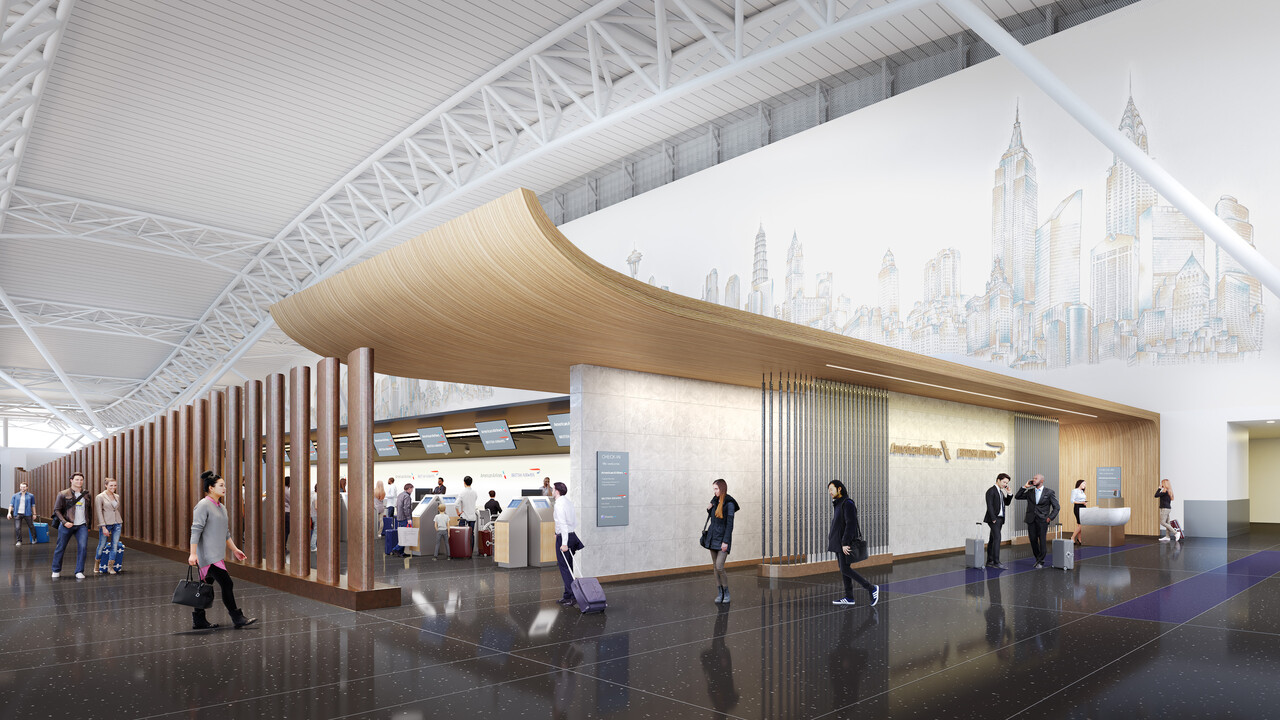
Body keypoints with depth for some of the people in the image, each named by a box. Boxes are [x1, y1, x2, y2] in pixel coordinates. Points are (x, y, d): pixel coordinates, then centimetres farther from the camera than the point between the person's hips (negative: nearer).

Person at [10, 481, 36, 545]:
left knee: (31, 526, 8)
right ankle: (19, 541, 8)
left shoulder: (30, 496, 6)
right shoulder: (15, 495, 8)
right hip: (17, 514, 1)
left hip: (27, 514, -1)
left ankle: (34, 538, 28)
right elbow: (11, 504, 6)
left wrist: (34, 514, 8)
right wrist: (9, 513, -5)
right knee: (17, 528, -5)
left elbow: (33, 505, 10)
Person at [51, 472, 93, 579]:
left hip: (82, 526, 2)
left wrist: (89, 525, 16)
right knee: (60, 548, 7)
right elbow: (57, 510, -2)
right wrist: (64, 522, -15)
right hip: (67, 525, -2)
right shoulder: (63, 494, -1)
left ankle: (79, 571, -2)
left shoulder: (87, 495, 11)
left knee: (83, 547, -10)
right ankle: (56, 570, 26)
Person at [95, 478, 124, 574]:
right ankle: (97, 564, 28)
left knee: (115, 546, 0)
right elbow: (99, 513, -10)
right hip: (106, 524, -4)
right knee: (102, 545, 5)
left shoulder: (117, 497, 10)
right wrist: (103, 527, -15)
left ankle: (111, 567, 7)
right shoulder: (100, 497, -7)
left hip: (117, 523, 4)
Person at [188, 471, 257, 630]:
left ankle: (199, 620, 21)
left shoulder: (222, 507, 17)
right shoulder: (203, 505, -11)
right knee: (227, 584, -10)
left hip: (217, 555, 9)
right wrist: (193, 553, -21)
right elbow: (196, 530, -16)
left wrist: (234, 549, 23)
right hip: (208, 555, -9)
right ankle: (237, 619, -6)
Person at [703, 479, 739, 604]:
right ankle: (719, 593, 14)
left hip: (723, 538, -7)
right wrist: (709, 509, 0)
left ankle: (726, 592, 4)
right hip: (712, 538, 7)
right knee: (715, 567, 7)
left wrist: (725, 542, -18)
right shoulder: (715, 501, 8)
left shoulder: (729, 504, -11)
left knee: (719, 566, -13)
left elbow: (730, 524, -14)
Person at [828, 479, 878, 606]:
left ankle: (872, 588, -4)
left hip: (845, 544, -9)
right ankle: (849, 598, 10)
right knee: (843, 570, 8)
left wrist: (845, 543, -25)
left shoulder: (847, 503, -13)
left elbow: (850, 524, -21)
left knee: (845, 570, -11)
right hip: (839, 544, 9)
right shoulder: (838, 505, 16)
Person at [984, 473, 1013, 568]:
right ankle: (996, 562, -18)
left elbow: (1007, 503, 17)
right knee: (997, 538, -16)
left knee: (992, 539, 9)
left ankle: (989, 561, 11)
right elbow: (989, 506, -15)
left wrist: (1009, 493, 6)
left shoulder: (1001, 491, 17)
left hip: (1000, 518, 8)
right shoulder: (991, 491, -10)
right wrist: (993, 518, -19)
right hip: (994, 519, -8)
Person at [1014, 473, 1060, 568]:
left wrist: (1050, 517, -8)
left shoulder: (1049, 492, 2)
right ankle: (1037, 559, 21)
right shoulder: (1029, 492, 12)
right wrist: (1025, 487, 1)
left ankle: (1041, 561, 5)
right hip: (1031, 520, 3)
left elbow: (1056, 507, 4)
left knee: (1042, 540, -7)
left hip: (1042, 520, -3)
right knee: (1033, 540, 4)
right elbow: (1017, 497, 6)